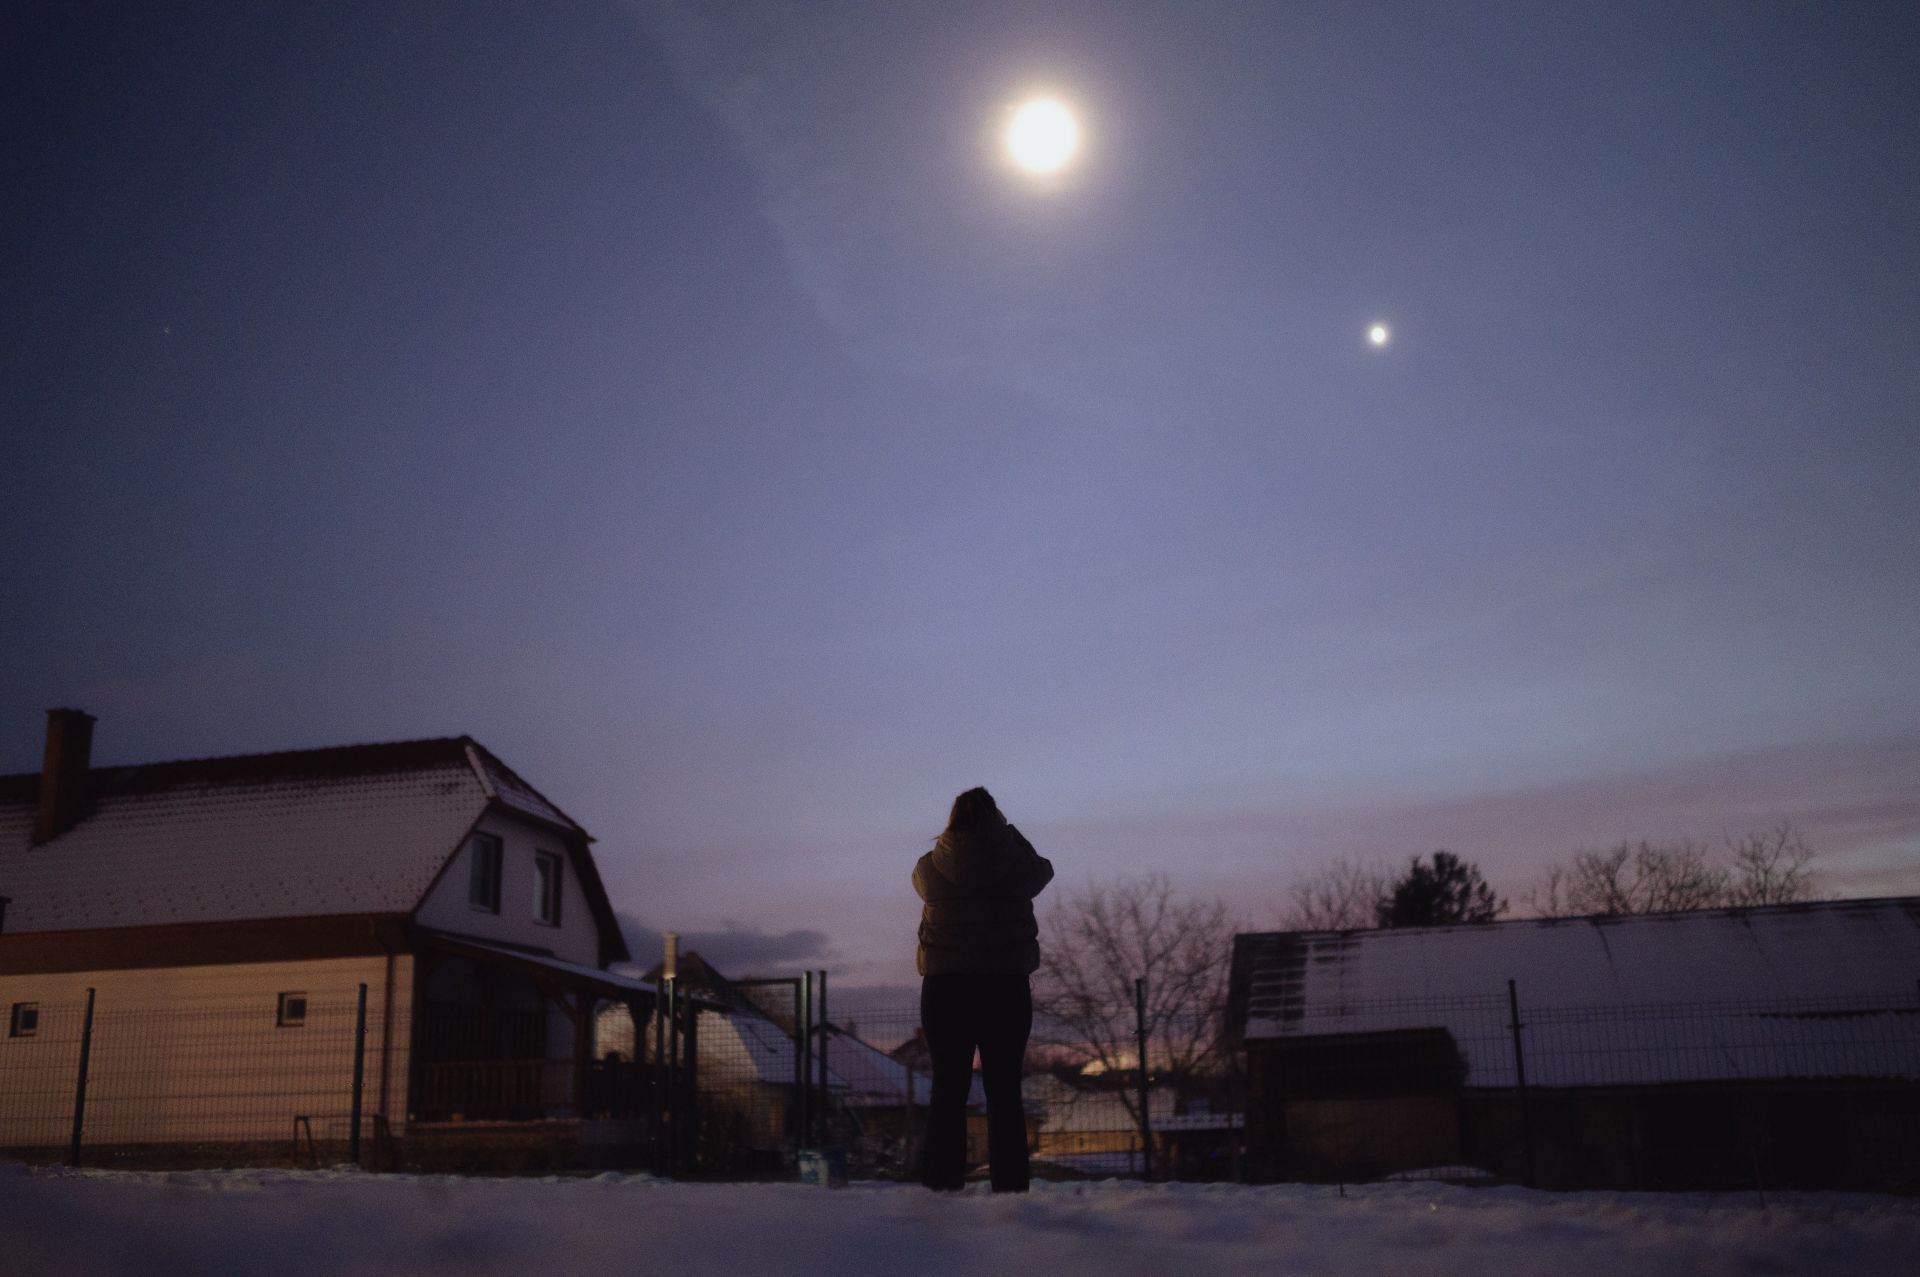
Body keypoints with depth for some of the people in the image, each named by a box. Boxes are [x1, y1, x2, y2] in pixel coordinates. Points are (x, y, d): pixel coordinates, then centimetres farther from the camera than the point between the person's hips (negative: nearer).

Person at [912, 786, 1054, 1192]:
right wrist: (1006, 830, 26)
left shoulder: (930, 867, -4)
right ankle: (1009, 1186, 2)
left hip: (944, 990, 1)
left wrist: (958, 831, 26)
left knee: (948, 1089, 6)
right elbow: (1043, 869, 17)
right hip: (1007, 989, 0)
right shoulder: (1015, 864, -6)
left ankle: (942, 1184, 4)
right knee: (1004, 1090, 5)